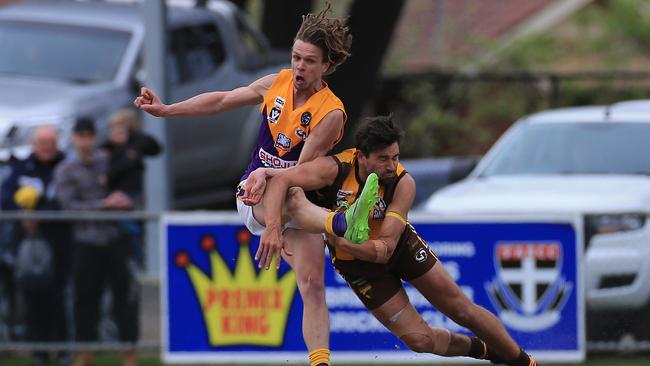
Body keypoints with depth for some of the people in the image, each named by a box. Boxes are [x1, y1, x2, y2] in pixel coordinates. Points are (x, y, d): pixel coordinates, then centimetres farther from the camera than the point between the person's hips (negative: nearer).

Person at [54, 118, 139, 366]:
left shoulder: (109, 162, 9)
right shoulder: (65, 171, 4)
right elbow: (69, 205, -7)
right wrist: (104, 203, -14)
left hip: (116, 239, 1)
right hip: (86, 242, -1)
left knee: (125, 292, -5)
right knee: (86, 296, 2)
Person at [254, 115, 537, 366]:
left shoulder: (403, 183, -28)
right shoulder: (335, 169, -30)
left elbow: (386, 248, -33)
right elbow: (279, 181, -35)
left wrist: (345, 243, -51)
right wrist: (274, 228, -51)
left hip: (400, 245, 0)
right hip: (357, 263, 0)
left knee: (463, 310, 3)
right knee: (420, 340, -3)